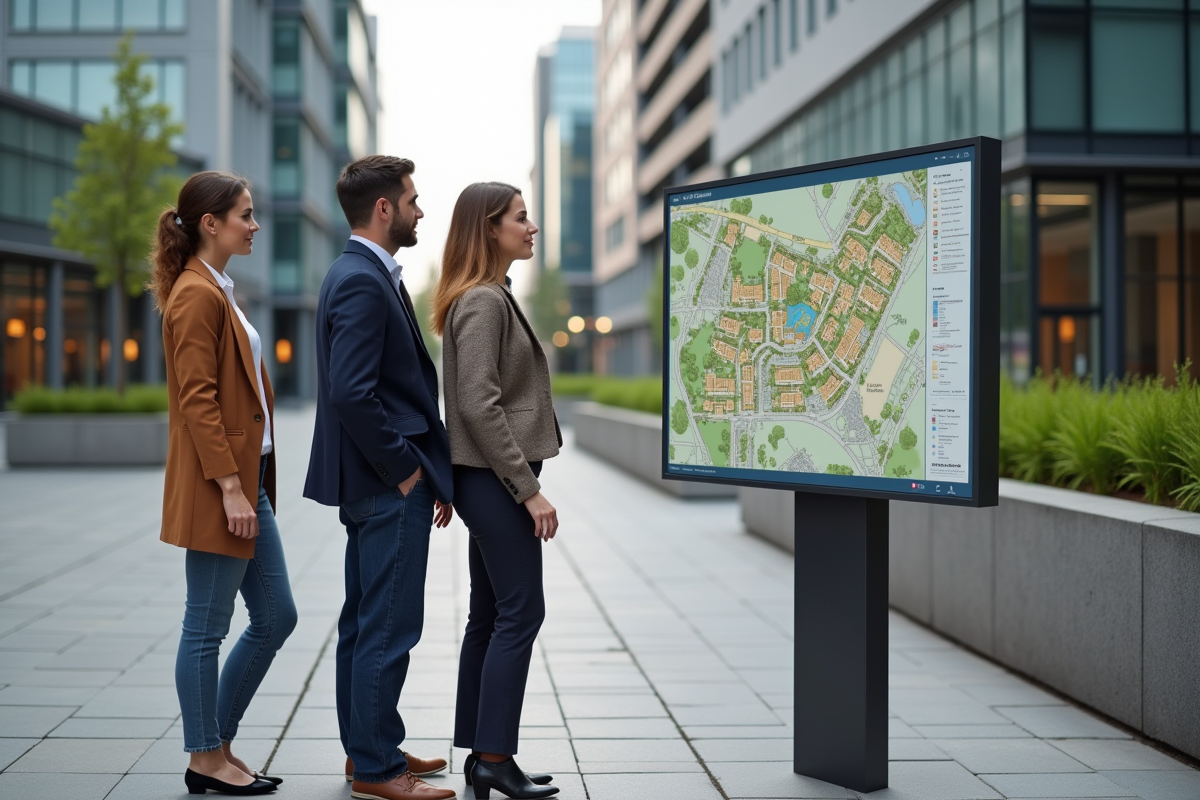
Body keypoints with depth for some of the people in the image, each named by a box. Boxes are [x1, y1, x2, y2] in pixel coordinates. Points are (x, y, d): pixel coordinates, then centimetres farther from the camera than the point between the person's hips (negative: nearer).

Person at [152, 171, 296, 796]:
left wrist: (252, 486, 19)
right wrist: (229, 488, -21)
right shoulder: (196, 294, -13)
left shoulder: (218, 291, 17)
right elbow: (197, 400, -19)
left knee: (275, 617, 12)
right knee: (207, 627, 1)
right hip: (220, 487, -10)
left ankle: (218, 745, 22)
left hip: (247, 481, 10)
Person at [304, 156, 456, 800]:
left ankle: (369, 748, 28)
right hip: (389, 485, -11)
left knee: (365, 623, 16)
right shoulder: (363, 284, -18)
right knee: (389, 627, -3)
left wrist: (426, 469, 15)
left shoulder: (363, 275, 14)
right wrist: (407, 470, -16)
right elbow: (352, 394, -26)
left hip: (377, 482, 11)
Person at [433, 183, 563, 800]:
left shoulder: (491, 297, 16)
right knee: (520, 613, -6)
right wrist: (528, 489, -20)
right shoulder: (483, 302, -14)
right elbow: (479, 404, -21)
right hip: (494, 478, -10)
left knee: (490, 616, 11)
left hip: (489, 482, 10)